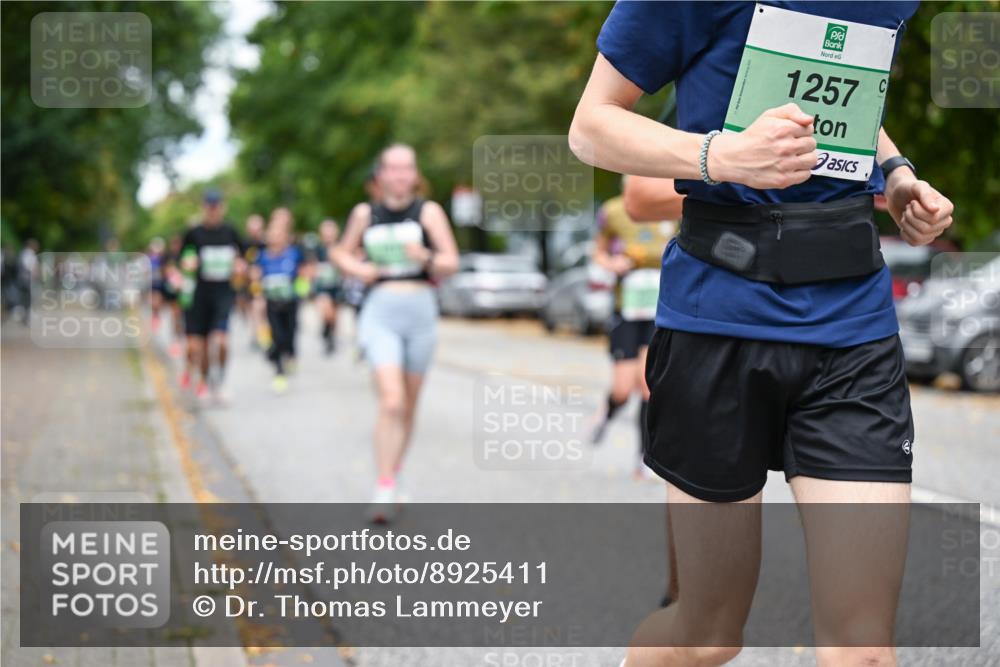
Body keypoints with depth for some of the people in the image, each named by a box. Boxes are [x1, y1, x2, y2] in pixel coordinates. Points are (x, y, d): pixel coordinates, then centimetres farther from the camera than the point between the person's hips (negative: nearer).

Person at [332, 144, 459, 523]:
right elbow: (341, 253, 22)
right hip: (380, 311, -1)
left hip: (421, 310, 1)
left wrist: (426, 257, -24)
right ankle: (383, 492, -17)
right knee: (391, 402, -17)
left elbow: (451, 263, -3)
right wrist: (357, 268, 0)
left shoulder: (428, 212, 2)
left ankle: (393, 475, 29)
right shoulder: (365, 214, 8)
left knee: (408, 406, 11)